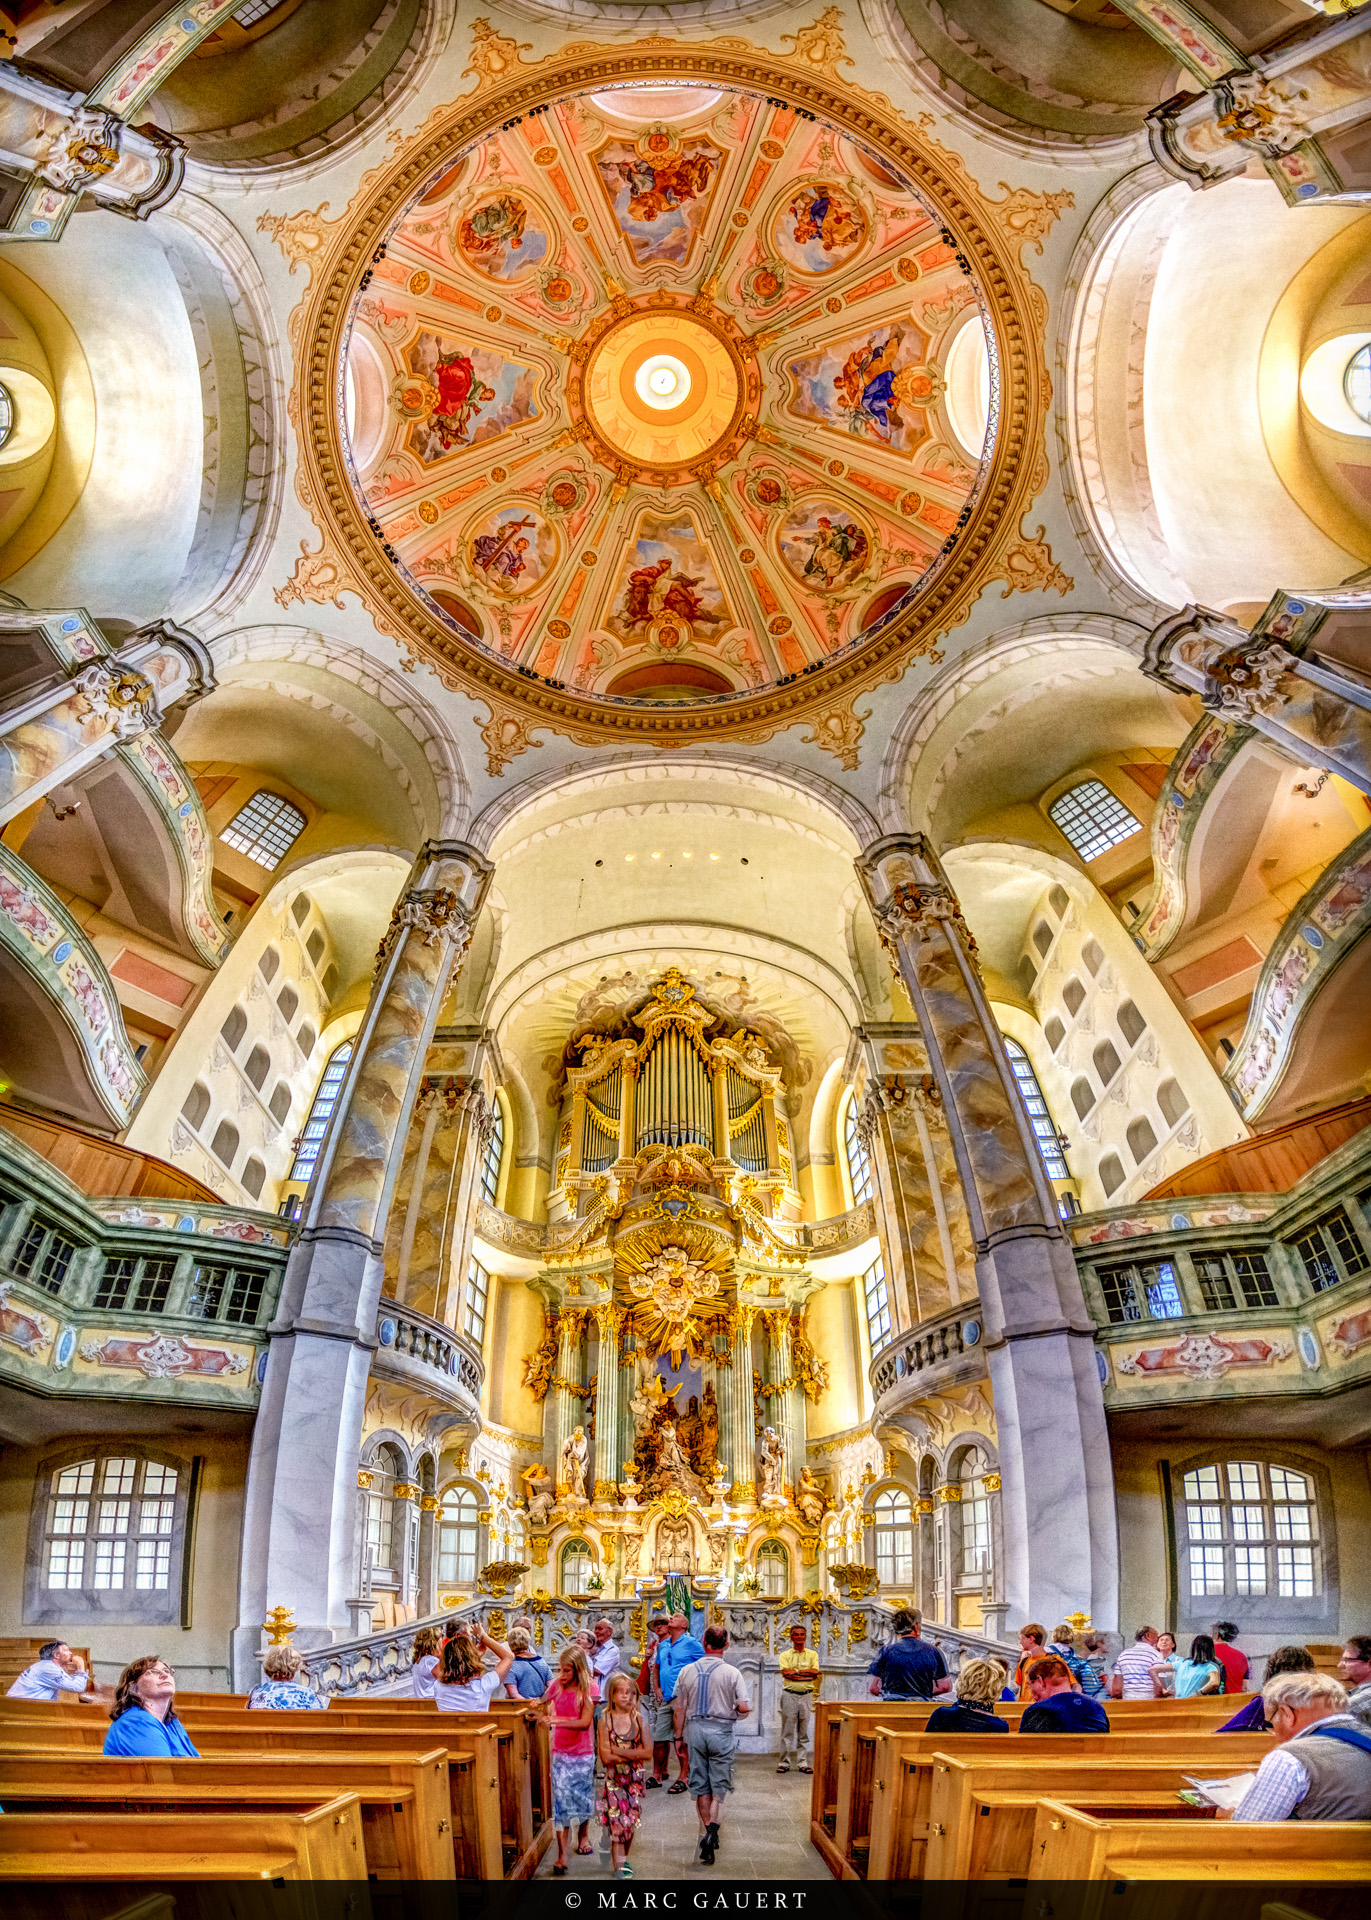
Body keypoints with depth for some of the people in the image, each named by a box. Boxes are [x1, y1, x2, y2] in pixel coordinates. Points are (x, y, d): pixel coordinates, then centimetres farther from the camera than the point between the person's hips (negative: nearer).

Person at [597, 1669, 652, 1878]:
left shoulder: (638, 1719, -1)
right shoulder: (606, 1720, -6)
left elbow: (648, 1752, -8)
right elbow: (605, 1757, -13)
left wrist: (618, 1752, -13)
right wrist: (634, 1754, -12)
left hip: (634, 1778, 2)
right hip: (613, 1778, -2)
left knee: (631, 1820, 8)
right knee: (617, 1821, -6)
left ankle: (623, 1859, 27)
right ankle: (619, 1865, 2)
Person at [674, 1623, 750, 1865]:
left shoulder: (688, 1671, 0)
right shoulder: (732, 1673, -8)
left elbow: (679, 1709, 3)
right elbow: (744, 1708, -11)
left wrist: (678, 1737, 13)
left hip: (695, 1729, 2)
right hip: (721, 1730, -2)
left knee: (700, 1785, 13)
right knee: (719, 1784, 7)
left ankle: (706, 1830, 12)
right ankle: (713, 1829, -12)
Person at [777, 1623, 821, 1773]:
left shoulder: (812, 1654, 9)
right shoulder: (785, 1655, 5)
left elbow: (815, 1673, -6)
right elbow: (785, 1673, -11)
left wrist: (796, 1671, -10)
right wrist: (806, 1675, -15)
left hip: (806, 1696, 1)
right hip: (789, 1695, -1)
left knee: (804, 1732, 5)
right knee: (787, 1731, 1)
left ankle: (803, 1763, 11)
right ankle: (784, 1763, 9)